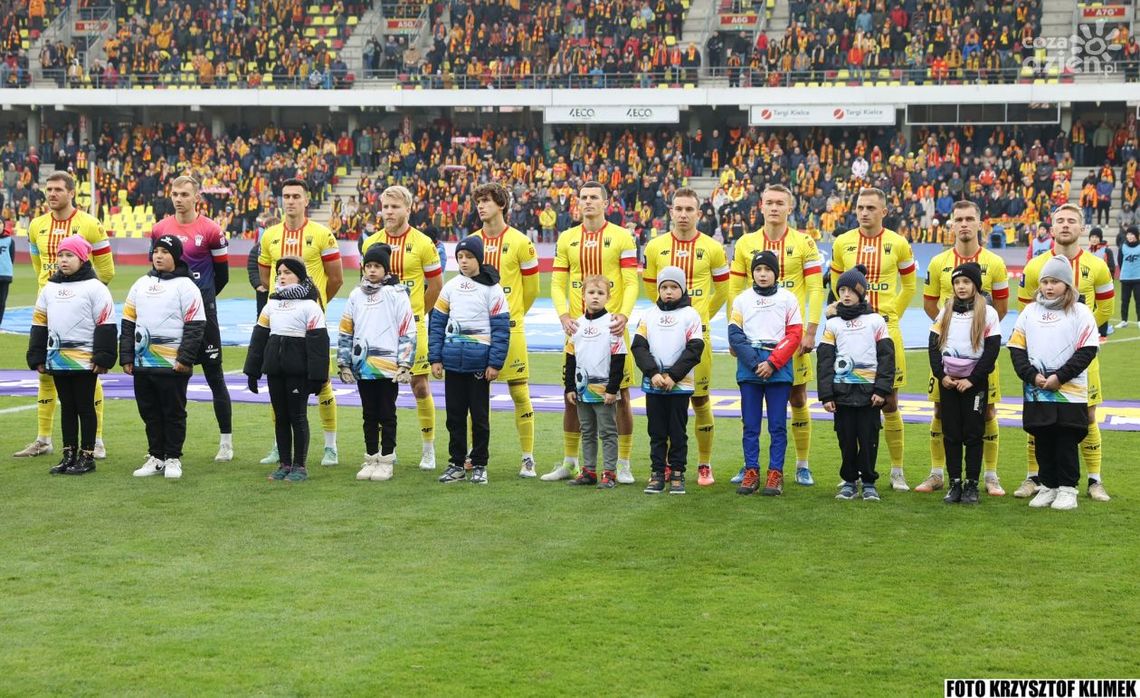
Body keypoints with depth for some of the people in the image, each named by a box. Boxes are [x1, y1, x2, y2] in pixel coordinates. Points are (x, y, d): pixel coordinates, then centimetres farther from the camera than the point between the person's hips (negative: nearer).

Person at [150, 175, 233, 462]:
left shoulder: (211, 230, -6)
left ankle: (226, 441, 5)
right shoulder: (160, 229, 5)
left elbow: (222, 275, 1)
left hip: (202, 309, -4)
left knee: (214, 376, 0)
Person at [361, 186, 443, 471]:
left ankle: (429, 449, 8)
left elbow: (436, 284, 4)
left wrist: (415, 312, 9)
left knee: (420, 385, -1)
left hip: (411, 325, -3)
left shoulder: (422, 244, -5)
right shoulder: (370, 243, 5)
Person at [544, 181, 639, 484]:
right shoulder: (567, 238, 9)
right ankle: (569, 462, 17)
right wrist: (564, 315, -10)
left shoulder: (621, 237, -1)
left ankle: (623, 464, 8)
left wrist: (624, 315, -22)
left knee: (621, 394, 0)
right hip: (578, 327, 3)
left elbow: (631, 283, -6)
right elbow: (557, 283, 7)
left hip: (611, 326, -3)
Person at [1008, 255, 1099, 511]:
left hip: (1070, 393, -4)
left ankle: (1067, 488, 9)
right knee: (1043, 442, 9)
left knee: (1067, 442, 1)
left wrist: (1059, 377, -13)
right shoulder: (1029, 312, 10)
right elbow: (1017, 348, 7)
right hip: (1036, 394, 4)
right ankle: (1047, 486, 19)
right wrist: (1032, 375, -8)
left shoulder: (1080, 312, -2)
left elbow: (1087, 351, -8)